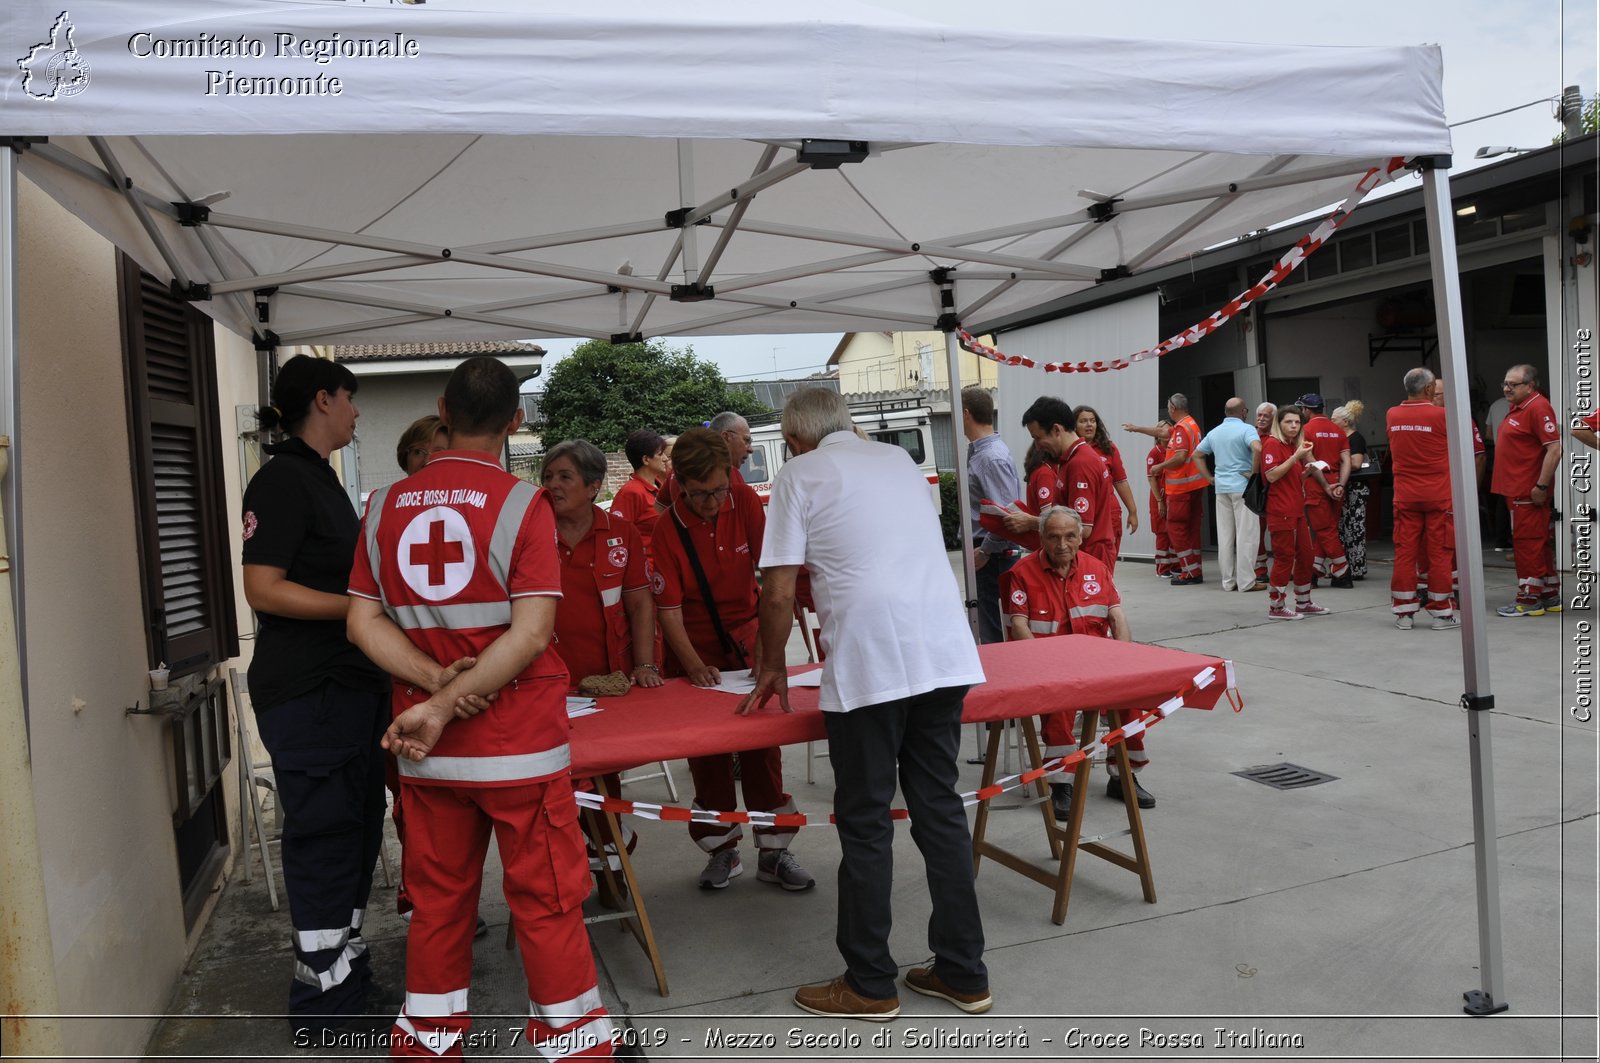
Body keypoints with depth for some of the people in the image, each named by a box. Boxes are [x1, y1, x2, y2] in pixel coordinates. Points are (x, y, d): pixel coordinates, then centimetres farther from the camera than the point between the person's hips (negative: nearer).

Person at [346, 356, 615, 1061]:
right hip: (519, 744, -4)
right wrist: (443, 707, -16)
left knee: (438, 901, 17)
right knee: (547, 903, 7)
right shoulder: (522, 505, -10)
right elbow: (532, 633, -18)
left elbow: (363, 622, 2)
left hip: (425, 751, 5)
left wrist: (436, 682, -8)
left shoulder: (386, 506, 3)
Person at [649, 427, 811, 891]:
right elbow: (668, 608, -17)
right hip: (694, 645, -1)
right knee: (706, 749, 6)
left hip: (746, 635, 2)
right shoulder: (667, 527, -18)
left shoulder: (745, 501, -12)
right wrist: (694, 666, -29)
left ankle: (774, 851, 14)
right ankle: (722, 850, 22)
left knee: (762, 741, 3)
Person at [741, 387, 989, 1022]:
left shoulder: (798, 475, 4)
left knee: (865, 824, 6)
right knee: (940, 809, 14)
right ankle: (963, 974, 24)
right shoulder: (899, 459, 21)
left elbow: (779, 594, -1)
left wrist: (772, 668, 14)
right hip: (946, 653, 6)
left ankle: (869, 985, 18)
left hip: (869, 662, -6)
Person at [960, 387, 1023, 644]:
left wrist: (985, 551, -16)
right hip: (984, 551, 10)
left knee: (992, 631, -4)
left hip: (993, 555, -10)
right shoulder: (977, 452, 11)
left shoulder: (992, 457, -19)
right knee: (987, 622, 17)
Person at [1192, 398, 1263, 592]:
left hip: (1221, 488, 6)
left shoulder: (1214, 432, 13)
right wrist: (1254, 473, -14)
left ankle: (1228, 581, 13)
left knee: (1224, 535, 8)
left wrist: (1209, 477, 14)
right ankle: (1246, 581, -1)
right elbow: (1257, 448, -26)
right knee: (1246, 534, -1)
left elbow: (1196, 455, 18)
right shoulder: (1246, 429, -8)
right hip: (1242, 488, -6)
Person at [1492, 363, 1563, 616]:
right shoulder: (1518, 408, 16)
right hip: (1518, 490, 10)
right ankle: (1550, 597, 23)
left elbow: (1554, 449, -22)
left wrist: (1541, 486, -23)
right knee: (1541, 545, 15)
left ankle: (1529, 600, 1)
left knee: (1528, 543, -5)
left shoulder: (1538, 408, -15)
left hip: (1529, 492, -10)